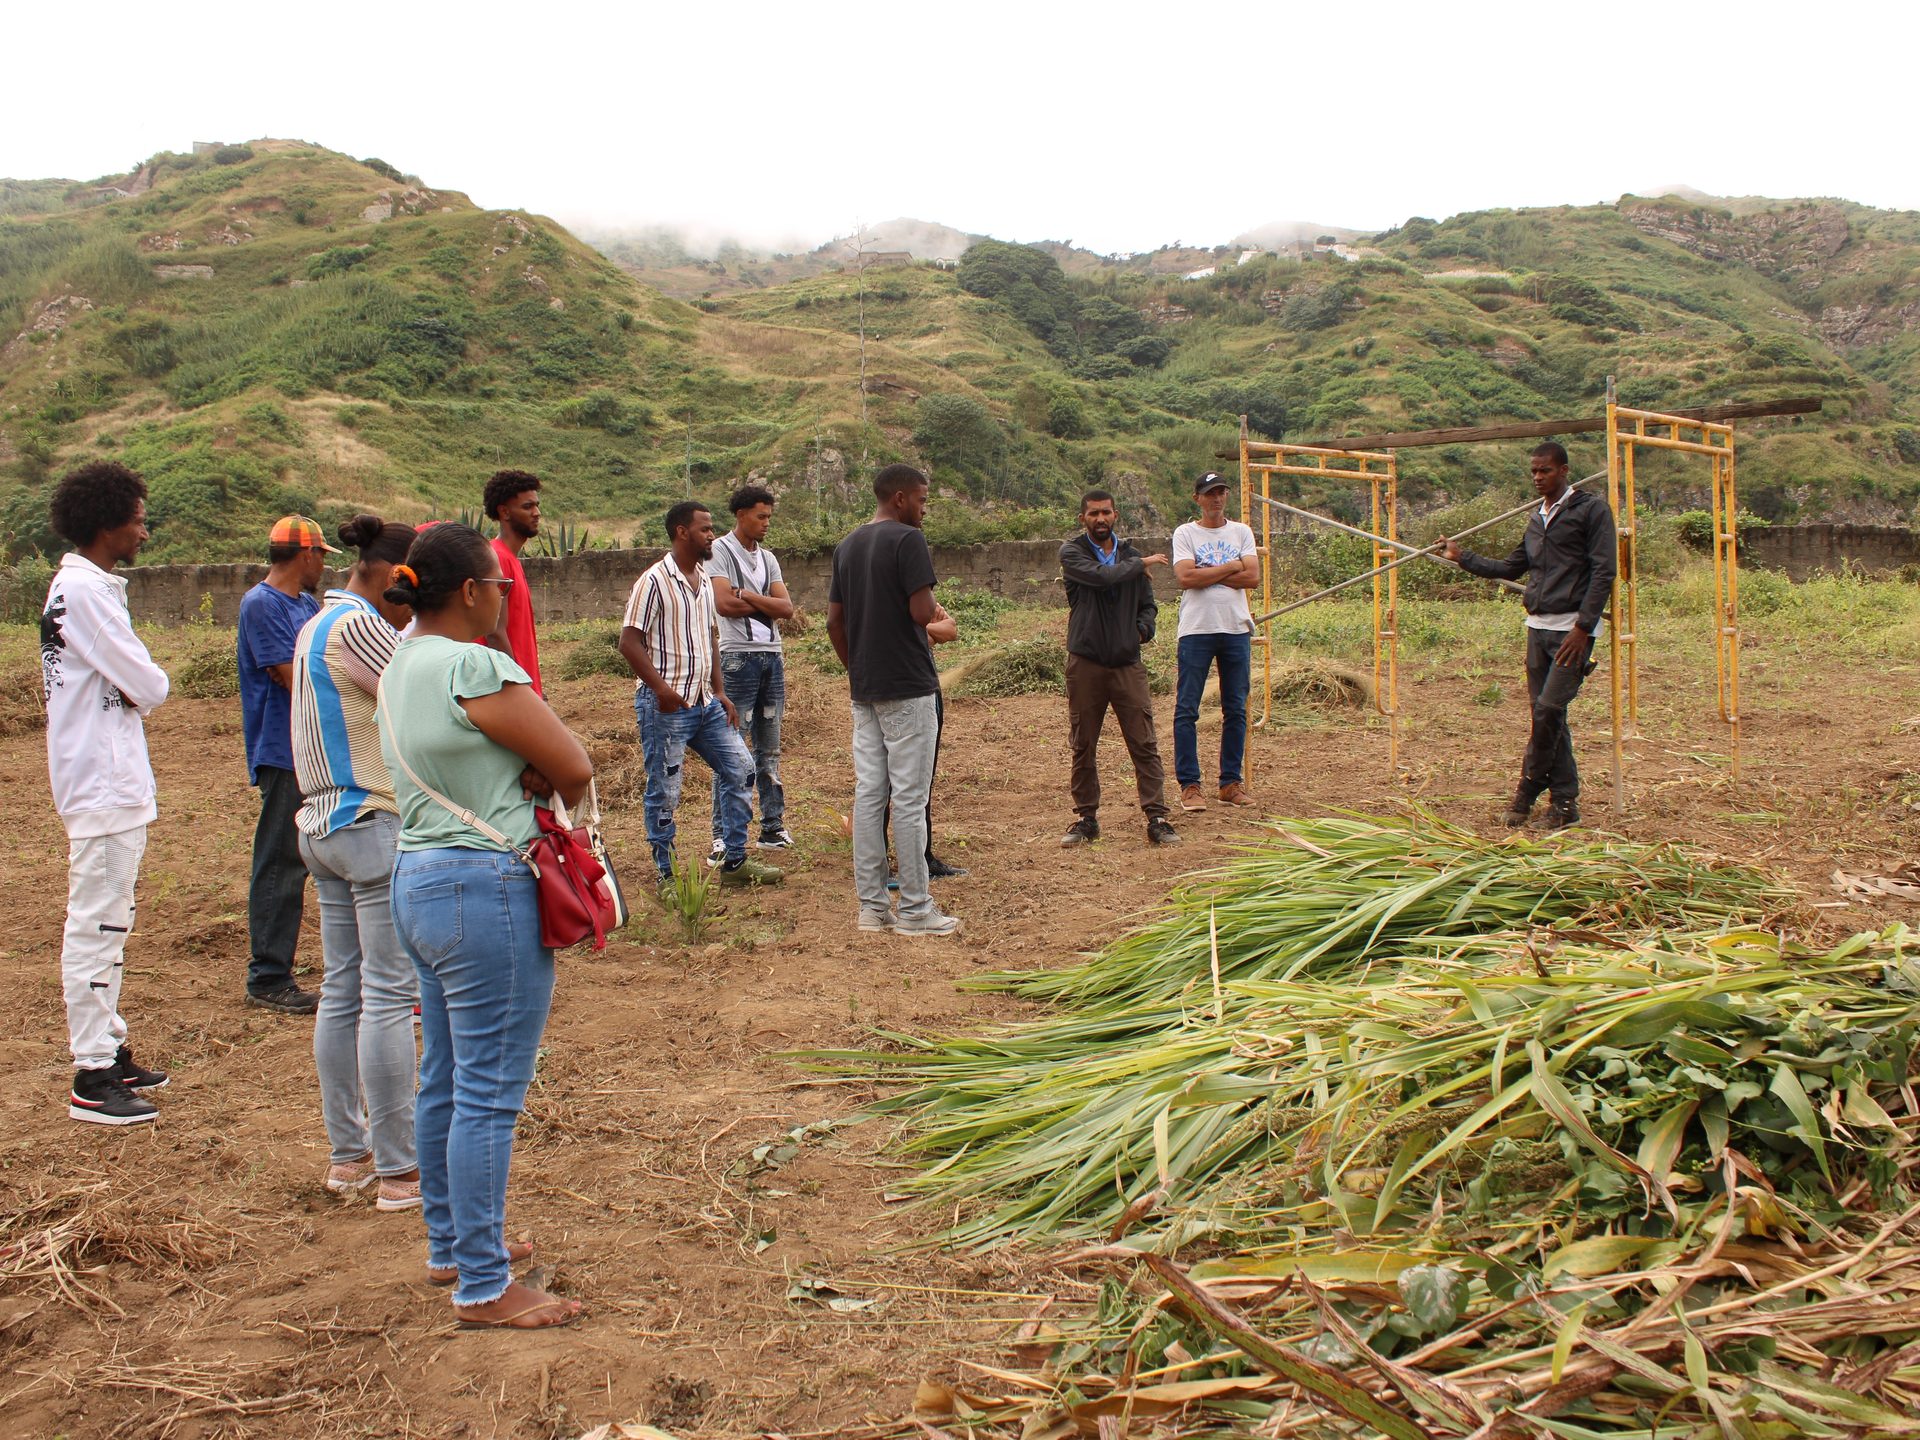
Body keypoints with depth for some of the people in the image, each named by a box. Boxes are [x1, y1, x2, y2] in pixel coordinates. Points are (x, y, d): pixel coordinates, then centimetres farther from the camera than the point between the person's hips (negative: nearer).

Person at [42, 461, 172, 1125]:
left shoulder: (86, 586, 15)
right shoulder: (84, 590, -17)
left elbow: (127, 685, 14)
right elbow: (149, 685, -19)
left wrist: (133, 692, -5)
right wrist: (145, 689, 1)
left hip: (114, 785, 11)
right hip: (103, 788, -11)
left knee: (107, 924, 17)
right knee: (95, 927, -6)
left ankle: (109, 1051, 27)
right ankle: (92, 1078, 0)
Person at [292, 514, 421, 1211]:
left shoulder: (318, 625, 16)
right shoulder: (357, 626, -15)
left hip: (325, 825, 10)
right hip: (377, 825, -10)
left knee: (342, 990, 13)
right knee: (390, 996, -5)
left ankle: (347, 1154, 22)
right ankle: (399, 1170, 1)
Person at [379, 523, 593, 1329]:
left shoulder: (400, 667, 11)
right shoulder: (476, 670, -18)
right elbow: (575, 770, -13)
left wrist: (523, 773, -1)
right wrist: (541, 780, 7)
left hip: (416, 881, 10)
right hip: (484, 891, -10)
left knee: (445, 1082, 19)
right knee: (489, 1094, -3)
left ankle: (450, 1245, 33)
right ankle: (484, 1287, 5)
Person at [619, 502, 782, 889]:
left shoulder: (705, 579, 12)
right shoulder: (655, 581, -12)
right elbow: (629, 642, -15)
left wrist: (720, 691, 12)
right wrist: (661, 688, -24)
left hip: (705, 702, 8)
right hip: (665, 706, -8)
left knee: (740, 769, 8)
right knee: (664, 792, 1)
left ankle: (735, 862, 18)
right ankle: (667, 875, 12)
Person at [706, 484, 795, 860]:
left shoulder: (768, 558, 16)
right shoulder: (720, 551, -2)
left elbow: (787, 608, 3)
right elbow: (724, 603, -15)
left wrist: (748, 595, -10)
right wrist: (766, 604, -4)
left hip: (772, 655, 6)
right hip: (738, 656, -6)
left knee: (769, 747, 11)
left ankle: (773, 826, 17)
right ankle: (723, 836, -6)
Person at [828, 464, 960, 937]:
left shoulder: (847, 546, 13)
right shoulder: (907, 540, -11)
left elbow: (834, 620, 14)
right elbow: (922, 612, -19)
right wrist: (935, 609, 3)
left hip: (864, 690, 8)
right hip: (907, 688, -8)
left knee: (868, 793, 8)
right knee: (909, 797, -3)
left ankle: (871, 905, 12)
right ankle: (914, 909, 1)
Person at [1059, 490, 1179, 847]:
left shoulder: (1131, 555, 12)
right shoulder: (1072, 553, 0)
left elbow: (1149, 605, 19)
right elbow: (1101, 576, -19)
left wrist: (1142, 630, -1)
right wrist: (1141, 564, -5)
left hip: (1127, 663, 2)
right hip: (1085, 663, -2)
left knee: (1144, 745, -2)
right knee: (1083, 747, 6)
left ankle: (1157, 818, 1)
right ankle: (1086, 818, 18)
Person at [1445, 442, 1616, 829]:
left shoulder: (1590, 510, -3)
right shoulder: (1536, 519, 18)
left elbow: (1604, 572, -9)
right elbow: (1511, 568, 25)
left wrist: (1583, 627, -16)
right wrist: (1462, 558, 21)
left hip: (1572, 628, -7)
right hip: (1538, 627, 7)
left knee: (1548, 708, -14)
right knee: (1546, 715, 5)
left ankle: (1528, 790, 1)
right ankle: (1565, 801, 11)